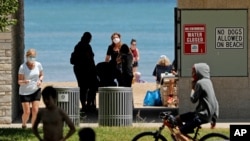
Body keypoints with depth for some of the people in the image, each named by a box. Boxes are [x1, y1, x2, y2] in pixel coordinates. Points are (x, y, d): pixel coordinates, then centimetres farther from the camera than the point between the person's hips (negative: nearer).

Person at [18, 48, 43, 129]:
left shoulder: (38, 65, -4)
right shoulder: (22, 67, -14)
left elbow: (41, 75, 12)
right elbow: (19, 81, -12)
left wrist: (40, 80, -10)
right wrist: (24, 82, -34)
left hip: (36, 91, 3)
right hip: (25, 92, -3)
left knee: (35, 111, -8)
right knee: (27, 112, -5)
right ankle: (23, 124, 27)